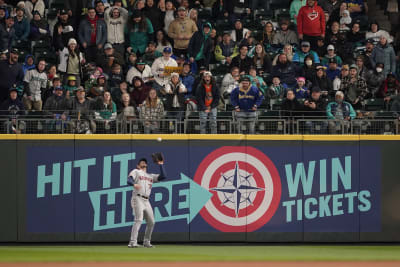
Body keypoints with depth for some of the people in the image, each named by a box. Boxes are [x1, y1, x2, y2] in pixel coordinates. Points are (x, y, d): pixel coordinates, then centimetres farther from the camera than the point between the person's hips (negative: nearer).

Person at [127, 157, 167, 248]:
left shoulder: (151, 176, 25)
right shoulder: (135, 172, 10)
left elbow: (163, 176, 18)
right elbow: (129, 180, -8)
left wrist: (161, 165, 17)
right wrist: (134, 184, -31)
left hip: (146, 201, 7)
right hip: (137, 198, -7)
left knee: (151, 222, 5)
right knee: (139, 220, -21)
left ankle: (146, 242, 19)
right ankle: (133, 242, -27)